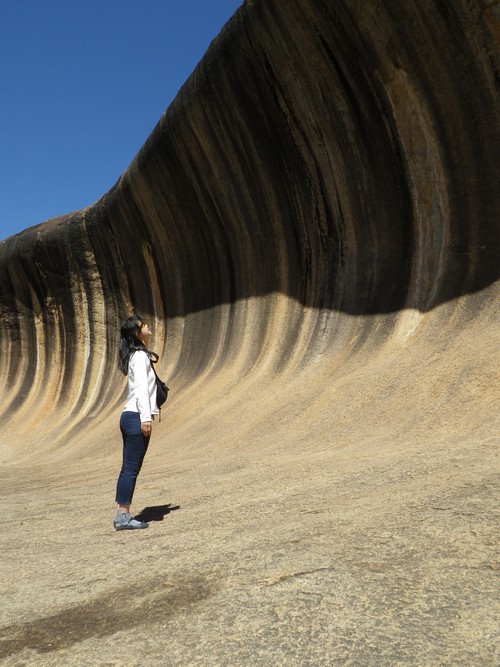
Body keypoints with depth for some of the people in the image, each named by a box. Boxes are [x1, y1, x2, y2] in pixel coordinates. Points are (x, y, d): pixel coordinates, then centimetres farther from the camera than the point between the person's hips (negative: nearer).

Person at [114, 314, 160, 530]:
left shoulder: (138, 355, 18)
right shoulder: (140, 356, -10)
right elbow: (141, 388, -20)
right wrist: (146, 417, -24)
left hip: (130, 416, 10)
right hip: (137, 417, -10)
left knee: (129, 468, 10)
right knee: (131, 468, -5)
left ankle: (123, 515, 15)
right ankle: (123, 516, 0)